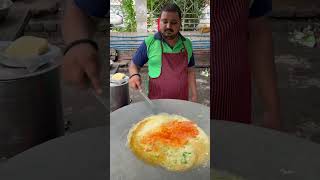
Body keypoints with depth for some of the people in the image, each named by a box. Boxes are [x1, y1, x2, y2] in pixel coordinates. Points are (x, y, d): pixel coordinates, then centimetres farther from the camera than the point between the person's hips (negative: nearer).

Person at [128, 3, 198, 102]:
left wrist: (194, 95, 8)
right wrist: (134, 75, -17)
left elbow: (190, 71, 11)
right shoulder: (149, 43, -7)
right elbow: (134, 65, 3)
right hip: (156, 101, -3)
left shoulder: (187, 44, 3)